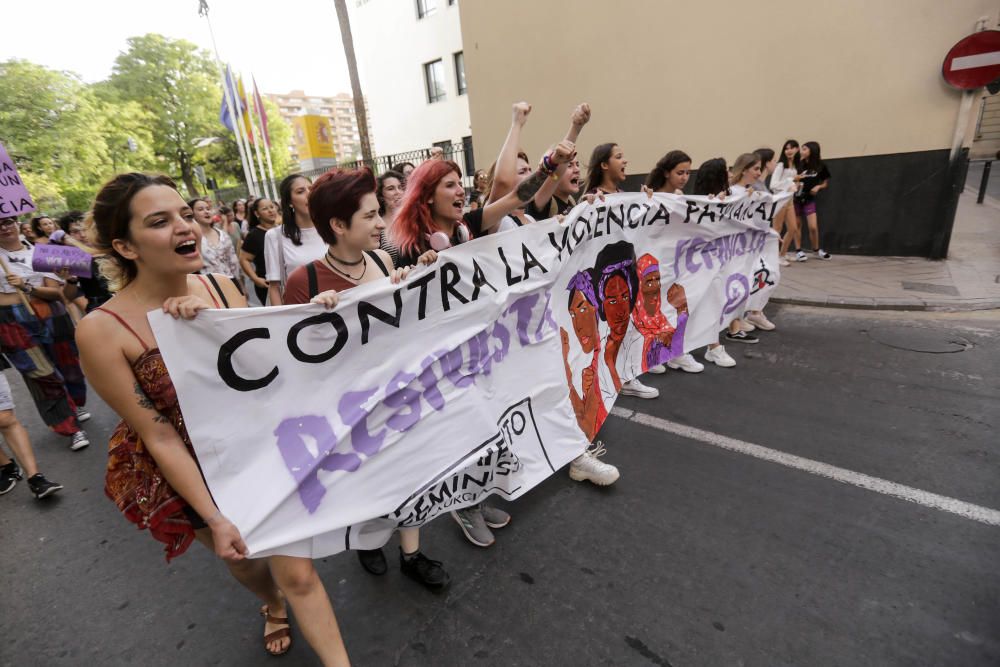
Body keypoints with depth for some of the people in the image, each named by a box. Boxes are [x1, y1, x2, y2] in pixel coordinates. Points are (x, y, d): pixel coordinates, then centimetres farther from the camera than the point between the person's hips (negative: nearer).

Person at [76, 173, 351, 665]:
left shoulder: (220, 287, -11)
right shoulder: (102, 330, -21)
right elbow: (159, 437, -17)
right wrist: (215, 518, -15)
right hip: (189, 473, -1)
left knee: (298, 572, 4)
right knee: (243, 559, 26)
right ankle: (273, 606, 60)